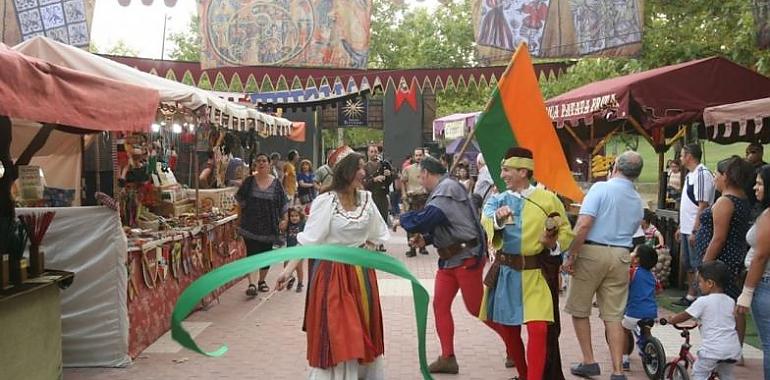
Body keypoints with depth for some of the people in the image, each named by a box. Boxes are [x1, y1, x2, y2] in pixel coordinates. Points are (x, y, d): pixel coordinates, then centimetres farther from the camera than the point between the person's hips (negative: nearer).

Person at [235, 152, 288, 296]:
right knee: (252, 253, -8)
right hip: (251, 224, -1)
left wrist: (284, 219, -1)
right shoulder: (249, 181, 0)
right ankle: (251, 284, -12)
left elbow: (283, 203, 4)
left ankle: (262, 281, 26)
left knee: (266, 253, 9)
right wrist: (246, 210, 6)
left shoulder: (276, 183, 1)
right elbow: (240, 199, 11)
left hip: (269, 225, 1)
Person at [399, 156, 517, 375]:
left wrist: (403, 218, -8)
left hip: (466, 257, -9)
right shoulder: (440, 191, 11)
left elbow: (423, 220, -27)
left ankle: (514, 345, 17)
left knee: (476, 308, -1)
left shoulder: (448, 190, -19)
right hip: (448, 259, 9)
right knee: (440, 305, 4)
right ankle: (447, 358, 11)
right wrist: (425, 239, 3)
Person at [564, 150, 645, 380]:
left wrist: (571, 255, -13)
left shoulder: (601, 188, -8)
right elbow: (632, 231, 17)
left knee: (579, 310, 11)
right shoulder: (638, 201, 12)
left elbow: (583, 225, -17)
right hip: (621, 257, 5)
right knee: (613, 316, 8)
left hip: (592, 251, -5)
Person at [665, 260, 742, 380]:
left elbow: (683, 317, 1)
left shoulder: (703, 301, -6)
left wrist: (670, 319, 20)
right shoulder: (730, 301, 12)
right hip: (733, 349, 6)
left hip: (713, 349, -6)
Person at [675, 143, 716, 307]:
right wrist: (681, 227, 21)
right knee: (687, 264, 17)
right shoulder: (690, 175, 15)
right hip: (687, 229, 10)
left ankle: (693, 296, 2)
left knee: (697, 266, -3)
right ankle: (690, 295, 27)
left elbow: (702, 206, -21)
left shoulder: (702, 174, -16)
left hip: (695, 231, -10)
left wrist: (695, 231, -23)